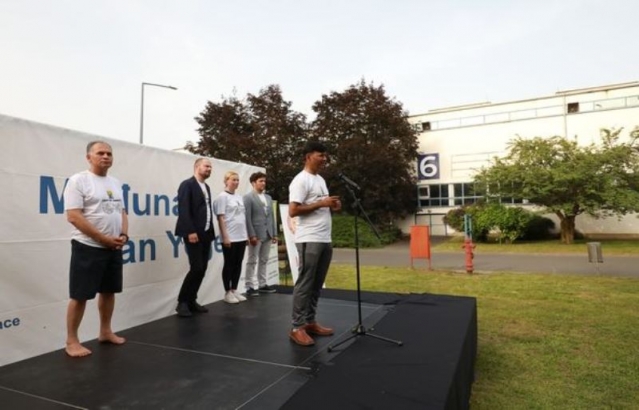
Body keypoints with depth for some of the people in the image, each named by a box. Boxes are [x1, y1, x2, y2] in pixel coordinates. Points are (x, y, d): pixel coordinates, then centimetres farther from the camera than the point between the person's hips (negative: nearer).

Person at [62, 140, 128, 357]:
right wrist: (104, 238, -17)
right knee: (80, 295, 0)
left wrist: (124, 235, -3)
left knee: (109, 291, 15)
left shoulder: (115, 183, 11)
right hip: (88, 247, -7)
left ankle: (105, 332, 29)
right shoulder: (79, 180, -10)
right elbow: (73, 217, -17)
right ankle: (71, 341, 13)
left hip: (114, 248, 7)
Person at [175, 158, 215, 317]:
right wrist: (190, 232, -22)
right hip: (193, 234, -8)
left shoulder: (206, 187, 19)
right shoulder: (187, 184, -6)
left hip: (206, 234, 8)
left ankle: (191, 300, 17)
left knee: (202, 269, 7)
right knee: (196, 268, -10)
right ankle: (182, 302, 4)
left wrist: (211, 232, 12)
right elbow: (183, 210, -16)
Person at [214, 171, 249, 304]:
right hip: (230, 238, -6)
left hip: (241, 237, 7)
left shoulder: (239, 197, 13)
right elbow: (221, 218, -11)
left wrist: (247, 234, 12)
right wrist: (225, 237, -15)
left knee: (238, 264, 10)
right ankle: (228, 292, 12)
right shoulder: (222, 196, -7)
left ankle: (234, 290, 20)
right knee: (229, 265, 2)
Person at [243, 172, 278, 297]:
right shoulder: (248, 197, -4)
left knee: (263, 261, 12)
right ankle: (250, 287, 6)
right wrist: (252, 235, -17)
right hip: (256, 235, -6)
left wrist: (274, 233, 10)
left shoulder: (268, 197, 15)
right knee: (252, 261, 0)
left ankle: (262, 284, 20)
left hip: (267, 234, 6)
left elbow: (271, 216, 15)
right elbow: (247, 218, -11)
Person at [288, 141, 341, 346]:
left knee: (317, 284, 12)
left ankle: (310, 322, 22)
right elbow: (293, 211, -17)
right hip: (309, 240, -9)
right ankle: (297, 327, 4)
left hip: (325, 240, 9)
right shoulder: (300, 180, -10)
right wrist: (322, 203, -17)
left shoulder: (321, 180, 19)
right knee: (305, 283, -4)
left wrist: (332, 206, 4)